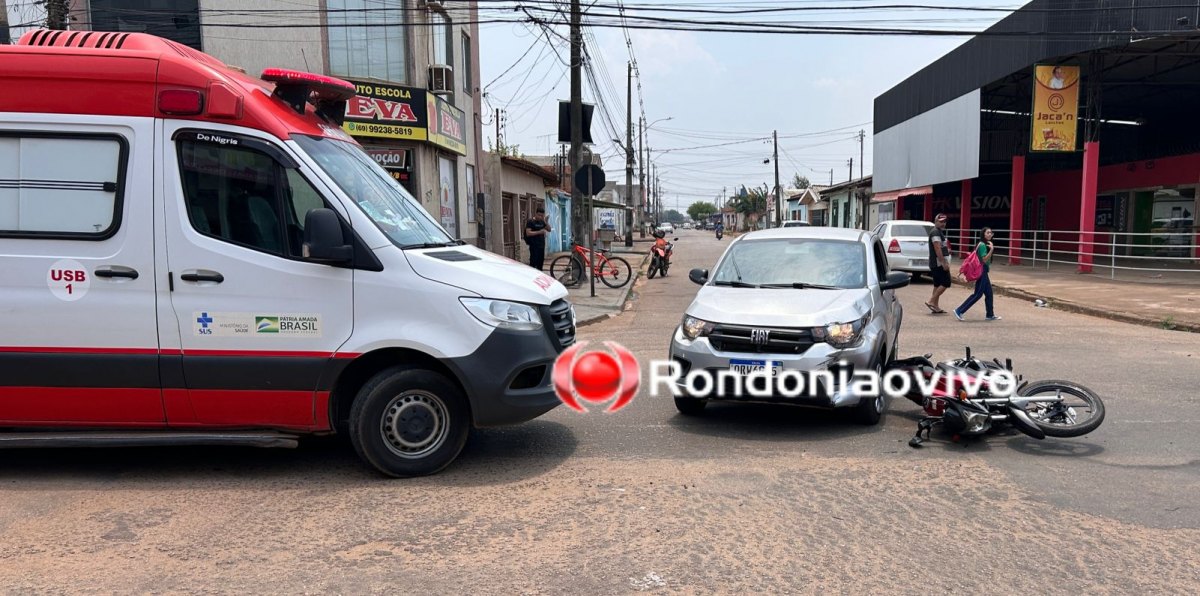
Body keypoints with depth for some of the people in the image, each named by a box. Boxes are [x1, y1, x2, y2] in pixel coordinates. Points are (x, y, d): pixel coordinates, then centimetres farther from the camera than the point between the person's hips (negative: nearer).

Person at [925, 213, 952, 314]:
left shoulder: (939, 232, 21)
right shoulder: (935, 232, -13)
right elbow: (937, 248, -21)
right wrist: (944, 263, -24)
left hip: (937, 264, 11)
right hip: (939, 263, -11)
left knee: (938, 285, 9)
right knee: (946, 283, -10)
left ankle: (935, 307, 10)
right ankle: (931, 301, -10)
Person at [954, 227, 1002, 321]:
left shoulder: (986, 244, 14)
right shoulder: (982, 245, -16)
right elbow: (984, 259, -24)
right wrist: (991, 249, -26)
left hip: (983, 272, 10)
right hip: (981, 271, -10)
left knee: (989, 293, 13)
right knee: (978, 294, -8)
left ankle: (990, 315, 20)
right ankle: (959, 311, -9)